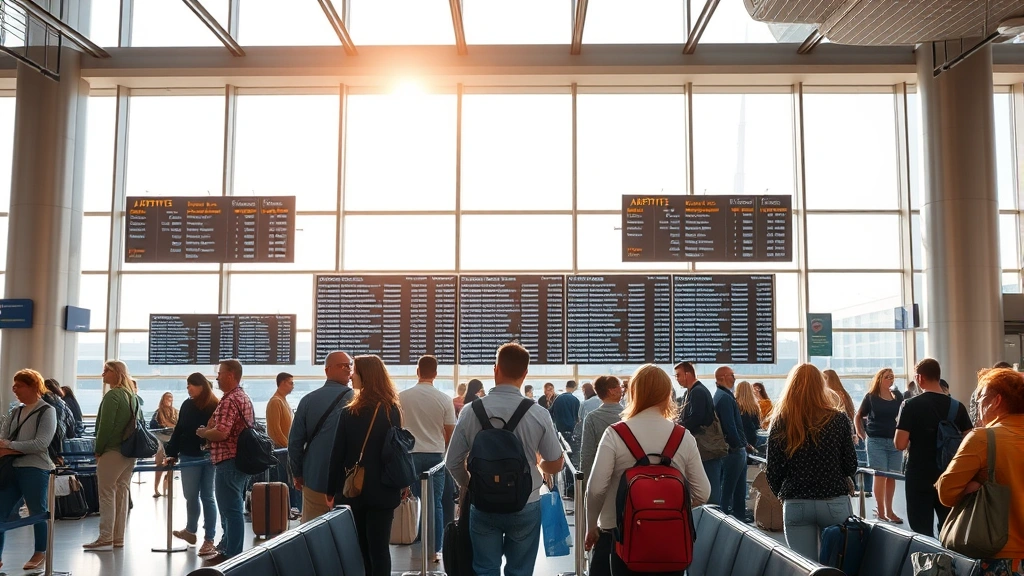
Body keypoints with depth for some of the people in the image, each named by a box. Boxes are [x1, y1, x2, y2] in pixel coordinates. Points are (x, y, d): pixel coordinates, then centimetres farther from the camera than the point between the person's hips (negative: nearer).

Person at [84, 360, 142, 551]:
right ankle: (118, 538, 15)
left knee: (106, 493, -3)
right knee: (121, 493, 11)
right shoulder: (133, 396, 13)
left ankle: (106, 539, -3)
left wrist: (98, 450, -6)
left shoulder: (112, 395, -12)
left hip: (112, 451, -8)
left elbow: (105, 426, -16)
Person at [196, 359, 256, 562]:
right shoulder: (244, 397, 16)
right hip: (241, 459, 10)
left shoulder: (229, 400, -17)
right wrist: (210, 430, 12)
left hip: (228, 461, -10)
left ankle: (231, 554, 2)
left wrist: (202, 432, -7)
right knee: (233, 507, 19)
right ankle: (229, 546, 29)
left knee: (230, 509, -4)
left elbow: (220, 433, -26)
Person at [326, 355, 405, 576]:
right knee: (380, 548, 5)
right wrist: (399, 485, 16)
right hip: (384, 490, 2)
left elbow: (338, 455, -8)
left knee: (360, 548, 9)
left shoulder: (350, 413, -11)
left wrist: (331, 491, 2)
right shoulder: (394, 411, 0)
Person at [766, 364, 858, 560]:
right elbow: (851, 466, 0)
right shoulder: (838, 419, -5)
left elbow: (773, 472, -2)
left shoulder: (780, 422, -5)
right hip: (835, 503, 0)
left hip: (796, 506, 0)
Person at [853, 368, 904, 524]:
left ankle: (889, 511, 18)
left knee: (892, 476, 7)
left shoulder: (898, 397, 7)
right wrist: (861, 434, -1)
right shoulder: (870, 397, -1)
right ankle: (881, 512, 0)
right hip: (876, 441, -3)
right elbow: (858, 416, 7)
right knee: (880, 476, -5)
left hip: (895, 441, 3)